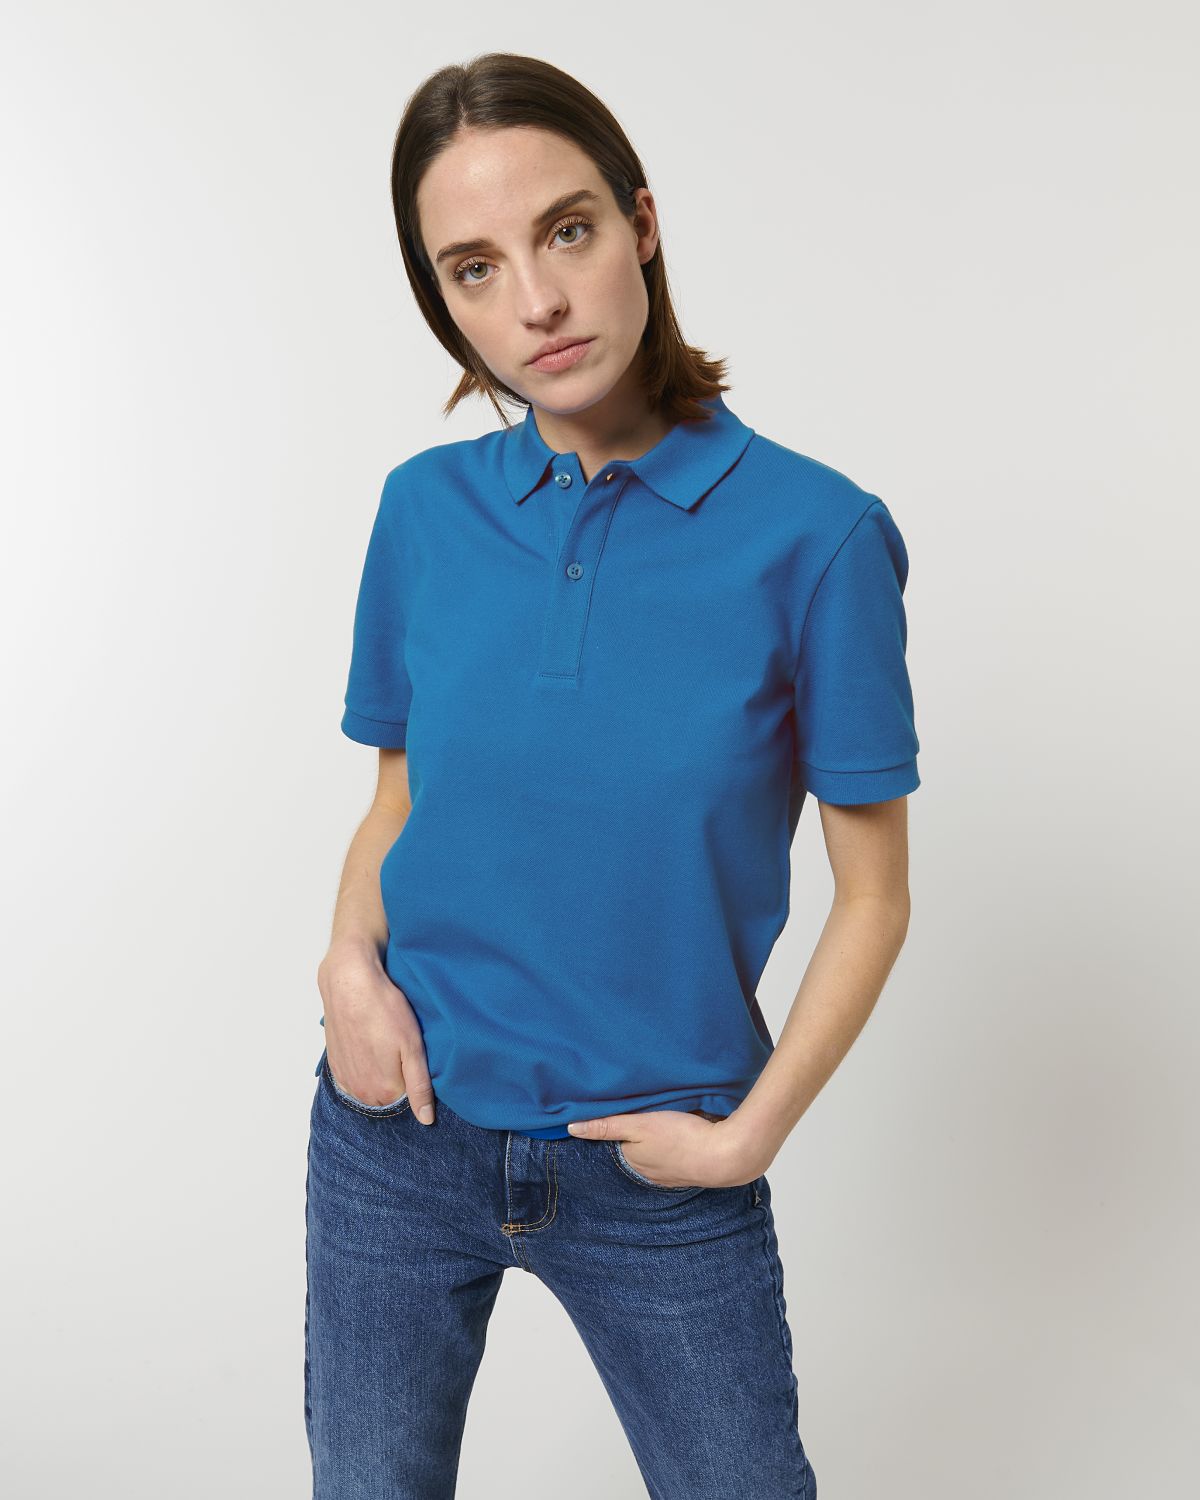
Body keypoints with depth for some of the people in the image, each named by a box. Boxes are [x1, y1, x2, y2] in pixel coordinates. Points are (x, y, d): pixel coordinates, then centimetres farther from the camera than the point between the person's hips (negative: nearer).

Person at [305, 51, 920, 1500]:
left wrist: (747, 1136, -11)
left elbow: (872, 894, -7)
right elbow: (397, 797, 7)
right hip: (398, 1127, 3)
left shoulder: (812, 534, -14)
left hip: (658, 1164, -2)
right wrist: (350, 961, -10)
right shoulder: (427, 506, -4)